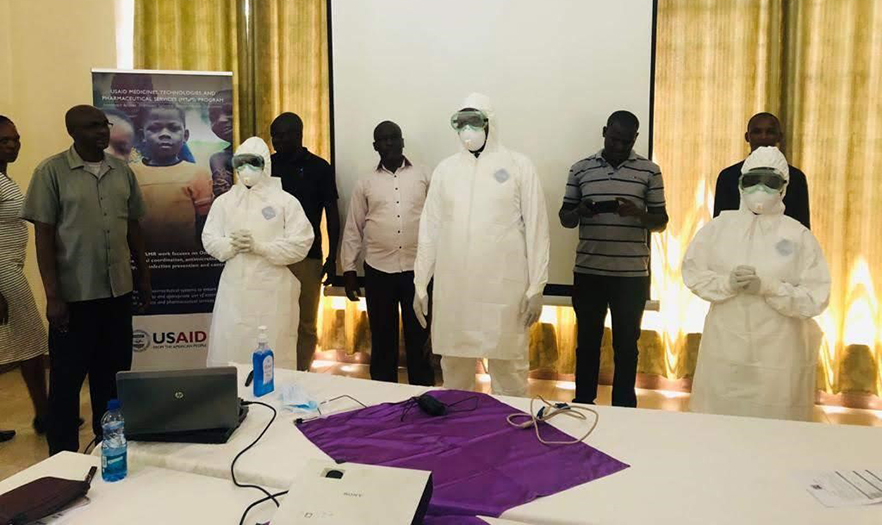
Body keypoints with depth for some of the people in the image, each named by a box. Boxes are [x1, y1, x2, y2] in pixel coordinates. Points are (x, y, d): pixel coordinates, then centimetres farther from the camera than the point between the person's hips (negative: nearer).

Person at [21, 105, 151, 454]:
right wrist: (53, 296, -12)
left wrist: (144, 277, 12)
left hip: (118, 291, 4)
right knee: (67, 378, 7)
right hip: (74, 295, -4)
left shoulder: (122, 171, 7)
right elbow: (44, 236, -8)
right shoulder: (52, 172, -6)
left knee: (113, 375, 15)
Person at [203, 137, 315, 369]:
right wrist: (232, 244, -14)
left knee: (273, 353, 2)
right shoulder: (223, 201, 11)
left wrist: (259, 247, -15)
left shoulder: (286, 201, -1)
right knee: (228, 349, 6)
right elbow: (209, 240, 8)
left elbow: (300, 244, -7)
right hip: (234, 289, 3)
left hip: (272, 290, -3)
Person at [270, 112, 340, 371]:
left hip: (308, 256, -2)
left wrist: (332, 258, -2)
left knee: (306, 325, 4)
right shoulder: (268, 165, 8)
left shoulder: (319, 168, 1)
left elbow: (332, 215, 3)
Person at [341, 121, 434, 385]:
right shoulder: (365, 183, 7)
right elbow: (353, 229, 8)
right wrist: (348, 270, 4)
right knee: (382, 339, 10)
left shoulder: (423, 177, 5)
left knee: (419, 338, 7)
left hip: (418, 269, -1)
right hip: (378, 271, 1)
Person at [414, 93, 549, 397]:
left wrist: (536, 286, -5)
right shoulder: (445, 169, 9)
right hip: (452, 287, 3)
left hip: (504, 286, -3)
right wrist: (420, 284, 8)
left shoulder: (519, 166, 1)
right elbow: (429, 229, 10)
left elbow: (536, 228, -1)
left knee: (509, 365, 4)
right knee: (454, 364, 11)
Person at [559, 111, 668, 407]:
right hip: (588, 272, 1)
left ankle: (624, 409, 21)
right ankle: (583, 404, 24)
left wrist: (638, 214, -19)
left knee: (626, 344, 8)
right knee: (588, 340, 11)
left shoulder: (649, 171, 2)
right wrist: (579, 212, -16)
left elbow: (661, 221, 3)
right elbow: (565, 218, 7)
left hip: (632, 274, -1)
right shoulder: (580, 169, 5)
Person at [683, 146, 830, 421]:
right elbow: (692, 272, 1)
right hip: (725, 349, 2)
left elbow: (815, 299, -6)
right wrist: (727, 283, -16)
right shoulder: (719, 226, 3)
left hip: (777, 354, -1)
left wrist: (766, 287, -20)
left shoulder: (799, 235, -3)